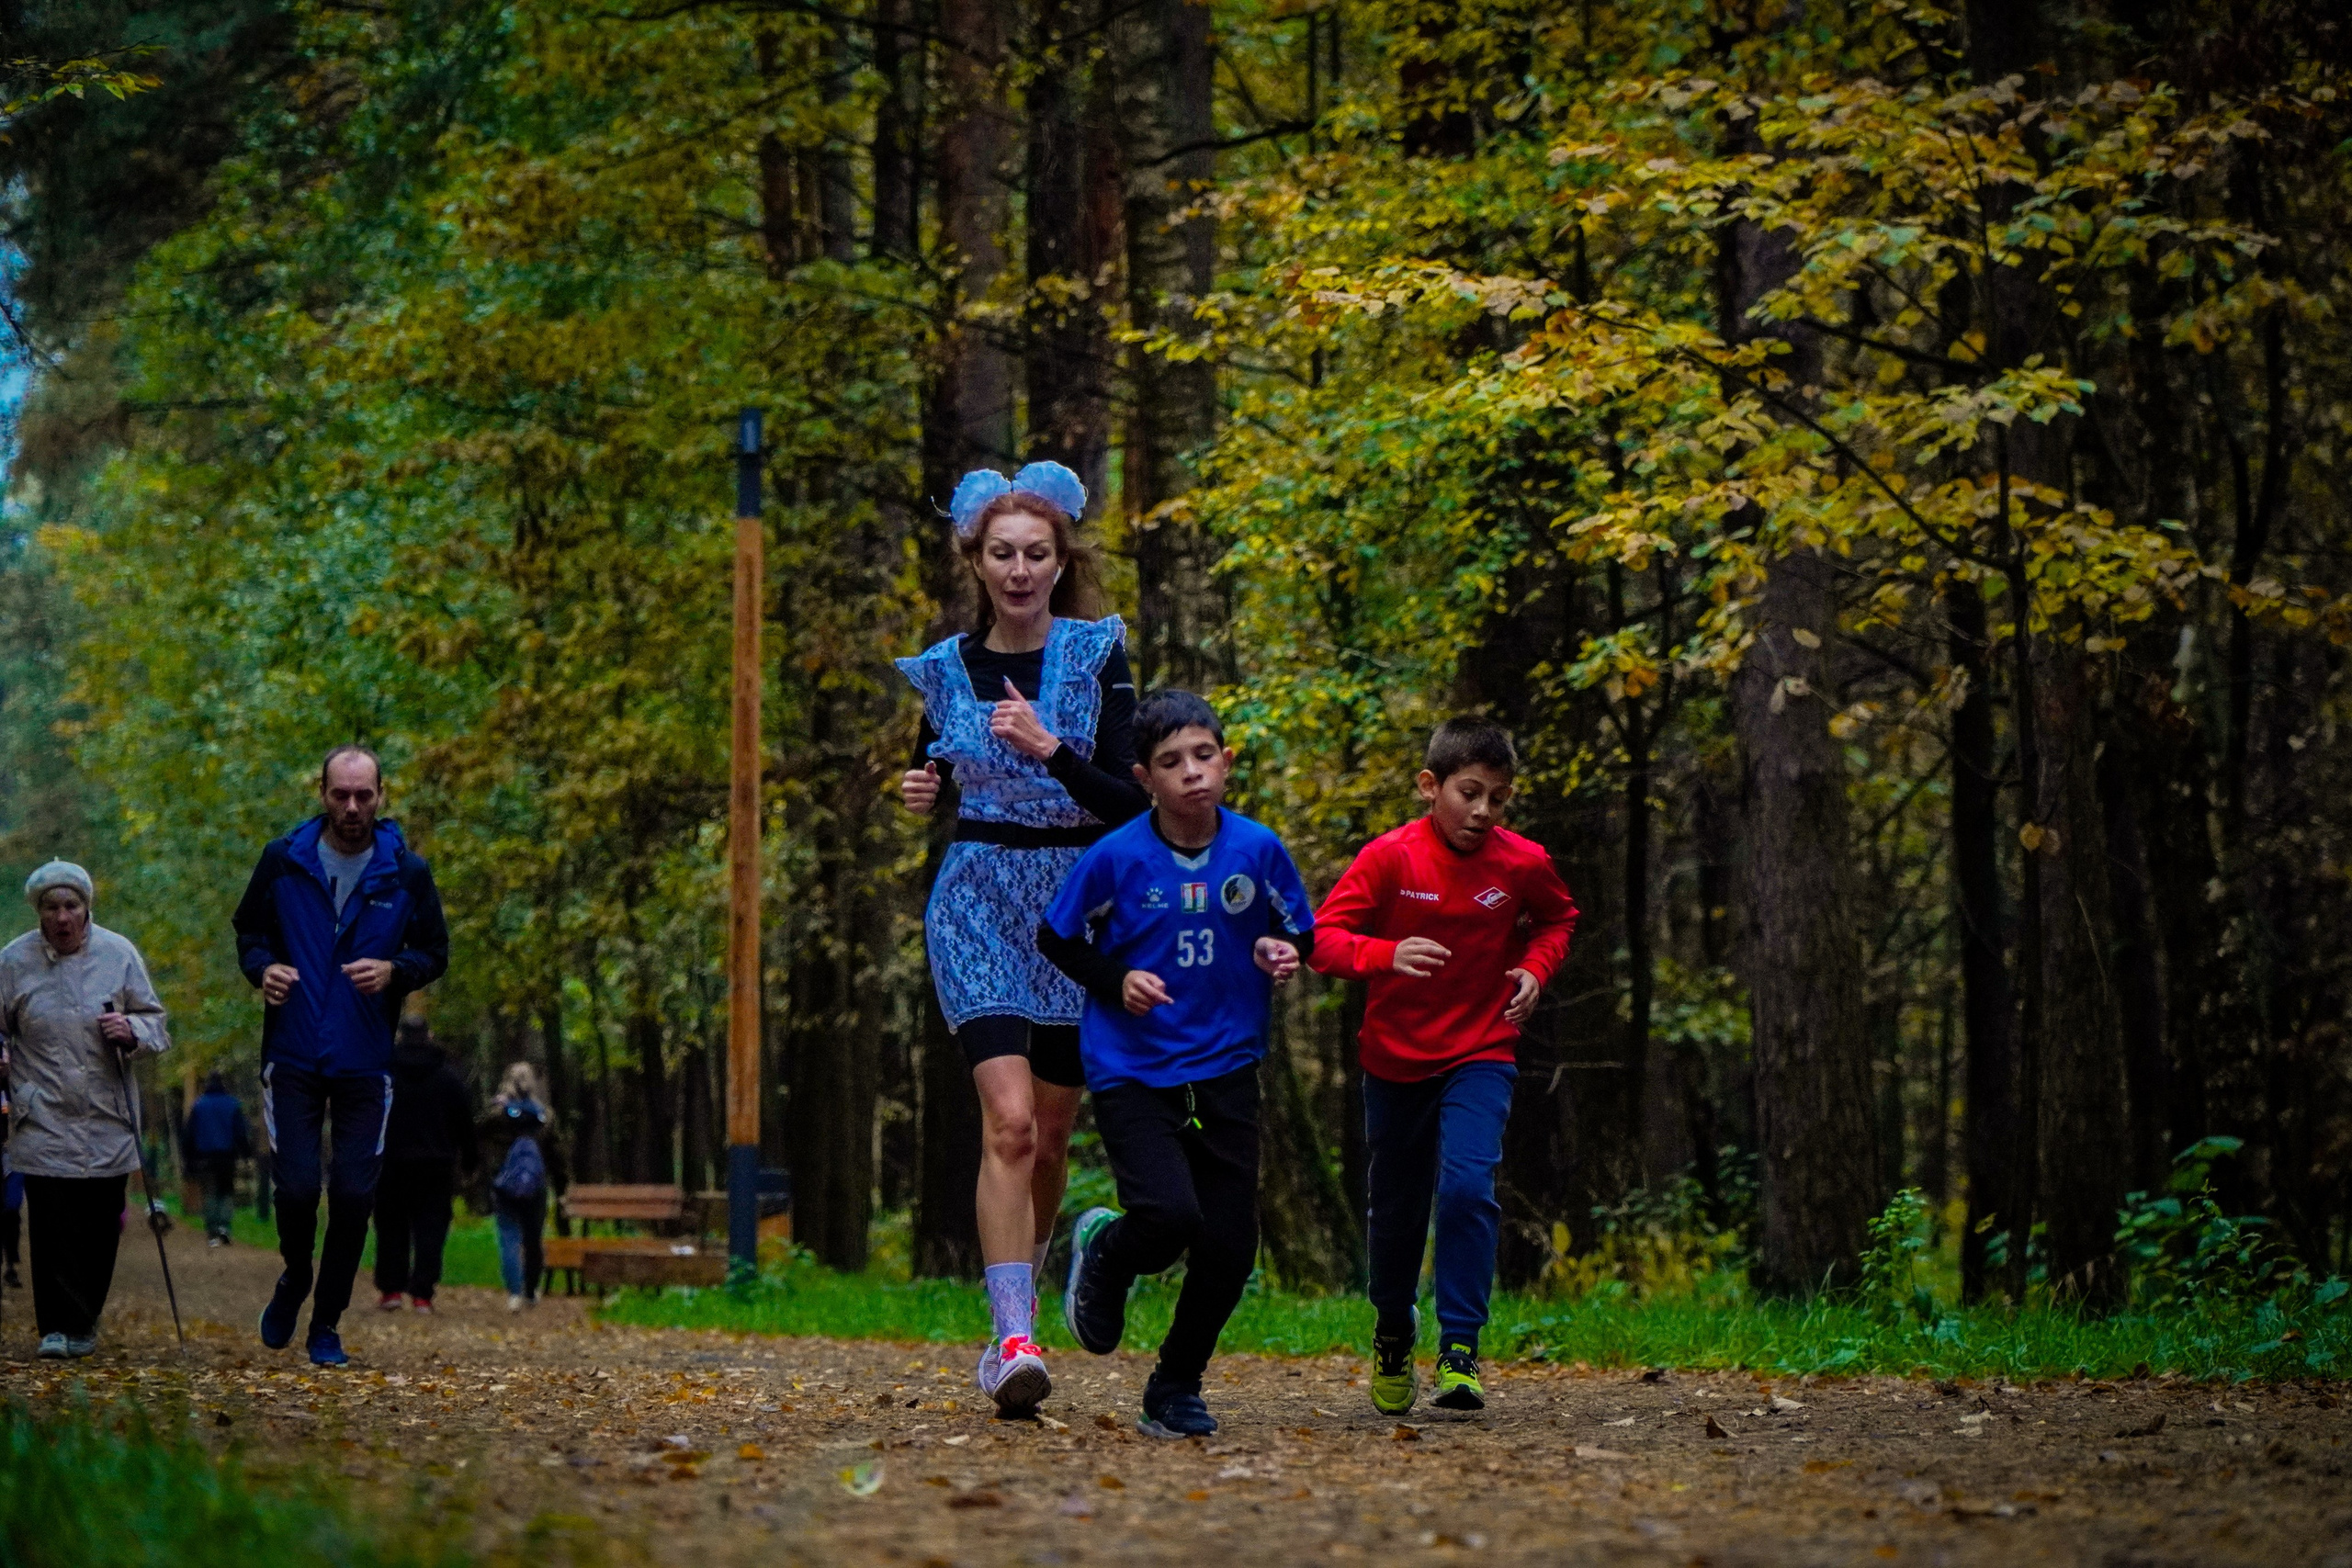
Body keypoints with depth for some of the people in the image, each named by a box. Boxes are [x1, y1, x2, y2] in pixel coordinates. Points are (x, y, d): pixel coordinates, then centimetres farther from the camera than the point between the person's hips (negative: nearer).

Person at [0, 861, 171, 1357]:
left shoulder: (119, 954, 2)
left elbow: (154, 1020, 9)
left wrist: (132, 1032, -12)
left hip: (108, 1122, 2)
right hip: (44, 1124, -1)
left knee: (101, 1227, 3)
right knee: (52, 1227, -10)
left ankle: (84, 1321, 18)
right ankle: (59, 1327, -6)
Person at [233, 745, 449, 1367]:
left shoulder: (407, 873, 0)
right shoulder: (283, 861, 0)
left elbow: (435, 954, 7)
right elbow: (248, 930, 11)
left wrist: (394, 970, -14)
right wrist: (262, 968, -11)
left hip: (366, 1062, 0)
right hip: (292, 1058, 0)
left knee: (353, 1196, -2)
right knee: (296, 1186, -8)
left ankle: (326, 1326, 14)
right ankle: (294, 1281, 24)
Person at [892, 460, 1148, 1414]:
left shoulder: (1096, 656, -3)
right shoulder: (945, 669, 4)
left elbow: (1129, 804, -10)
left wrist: (1050, 747, -24)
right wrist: (922, 791, -2)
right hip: (977, 903, 0)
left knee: (1051, 1134, 8)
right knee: (1008, 1119, -18)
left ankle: (1015, 1306, 29)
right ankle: (1014, 1340, -23)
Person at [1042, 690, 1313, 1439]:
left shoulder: (1258, 849, -3)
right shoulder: (1117, 857, -10)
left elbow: (1301, 933, 11)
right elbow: (1055, 939, 2)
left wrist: (1284, 954, -11)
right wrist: (1117, 981, -13)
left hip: (1226, 1068, 3)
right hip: (1131, 1068, -3)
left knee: (1229, 1248, -1)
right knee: (1170, 1216, -22)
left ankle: (1175, 1389, 21)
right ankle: (1103, 1251, 15)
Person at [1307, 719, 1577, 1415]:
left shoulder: (1521, 864, -7)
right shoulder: (1390, 857, -14)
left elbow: (1558, 917, 15)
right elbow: (1323, 935, -16)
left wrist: (1535, 966, -4)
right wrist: (1386, 955, -34)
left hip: (1481, 1052, 0)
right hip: (1396, 1059, 0)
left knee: (1467, 1186, -21)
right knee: (1396, 1208, 13)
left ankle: (1459, 1350, -16)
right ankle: (1392, 1333, 38)